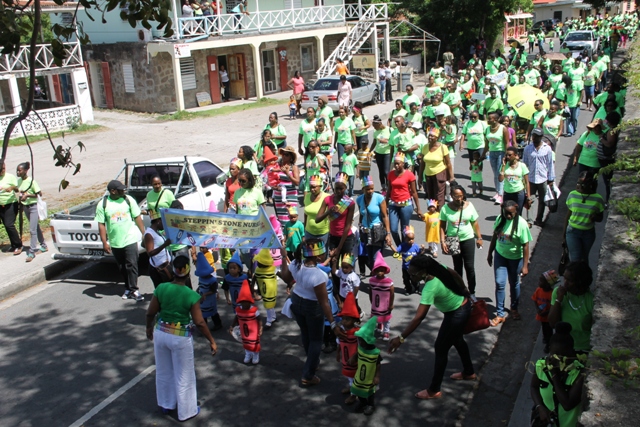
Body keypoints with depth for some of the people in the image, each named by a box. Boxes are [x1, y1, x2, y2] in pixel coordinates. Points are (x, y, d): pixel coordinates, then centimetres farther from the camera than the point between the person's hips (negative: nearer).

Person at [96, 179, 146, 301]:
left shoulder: (129, 200, -3)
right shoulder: (103, 204, -4)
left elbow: (137, 218, 2)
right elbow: (101, 224, -3)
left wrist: (144, 234, 0)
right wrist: (104, 243, -8)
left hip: (130, 239, -1)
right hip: (115, 243, 2)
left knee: (131, 265, -5)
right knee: (122, 268, 13)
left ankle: (133, 290, 2)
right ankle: (128, 288, 27)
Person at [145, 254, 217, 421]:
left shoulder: (161, 288, -12)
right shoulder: (192, 295, -21)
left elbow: (150, 313, -3)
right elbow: (199, 322, -17)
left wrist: (149, 328, 17)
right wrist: (212, 341, -5)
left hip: (161, 333, 4)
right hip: (181, 338, -4)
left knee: (163, 372, 24)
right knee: (184, 376, 14)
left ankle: (166, 404, 44)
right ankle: (186, 411, 29)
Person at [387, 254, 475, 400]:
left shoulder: (430, 288, -37)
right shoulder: (438, 267, -16)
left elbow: (418, 318, -40)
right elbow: (455, 275, 4)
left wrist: (401, 338, -38)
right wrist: (464, 291, 24)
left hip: (457, 314, -9)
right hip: (463, 305, 9)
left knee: (440, 349, 2)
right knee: (457, 340, 29)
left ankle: (434, 390, 15)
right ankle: (469, 372, 52)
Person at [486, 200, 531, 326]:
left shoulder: (521, 224, -22)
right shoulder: (499, 219, -8)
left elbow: (525, 245, -19)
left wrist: (525, 266, -19)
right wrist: (490, 253, 12)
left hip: (515, 258, -3)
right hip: (500, 255, 3)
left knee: (514, 284, 15)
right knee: (499, 284, 0)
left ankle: (514, 308, 39)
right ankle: (500, 314, 10)